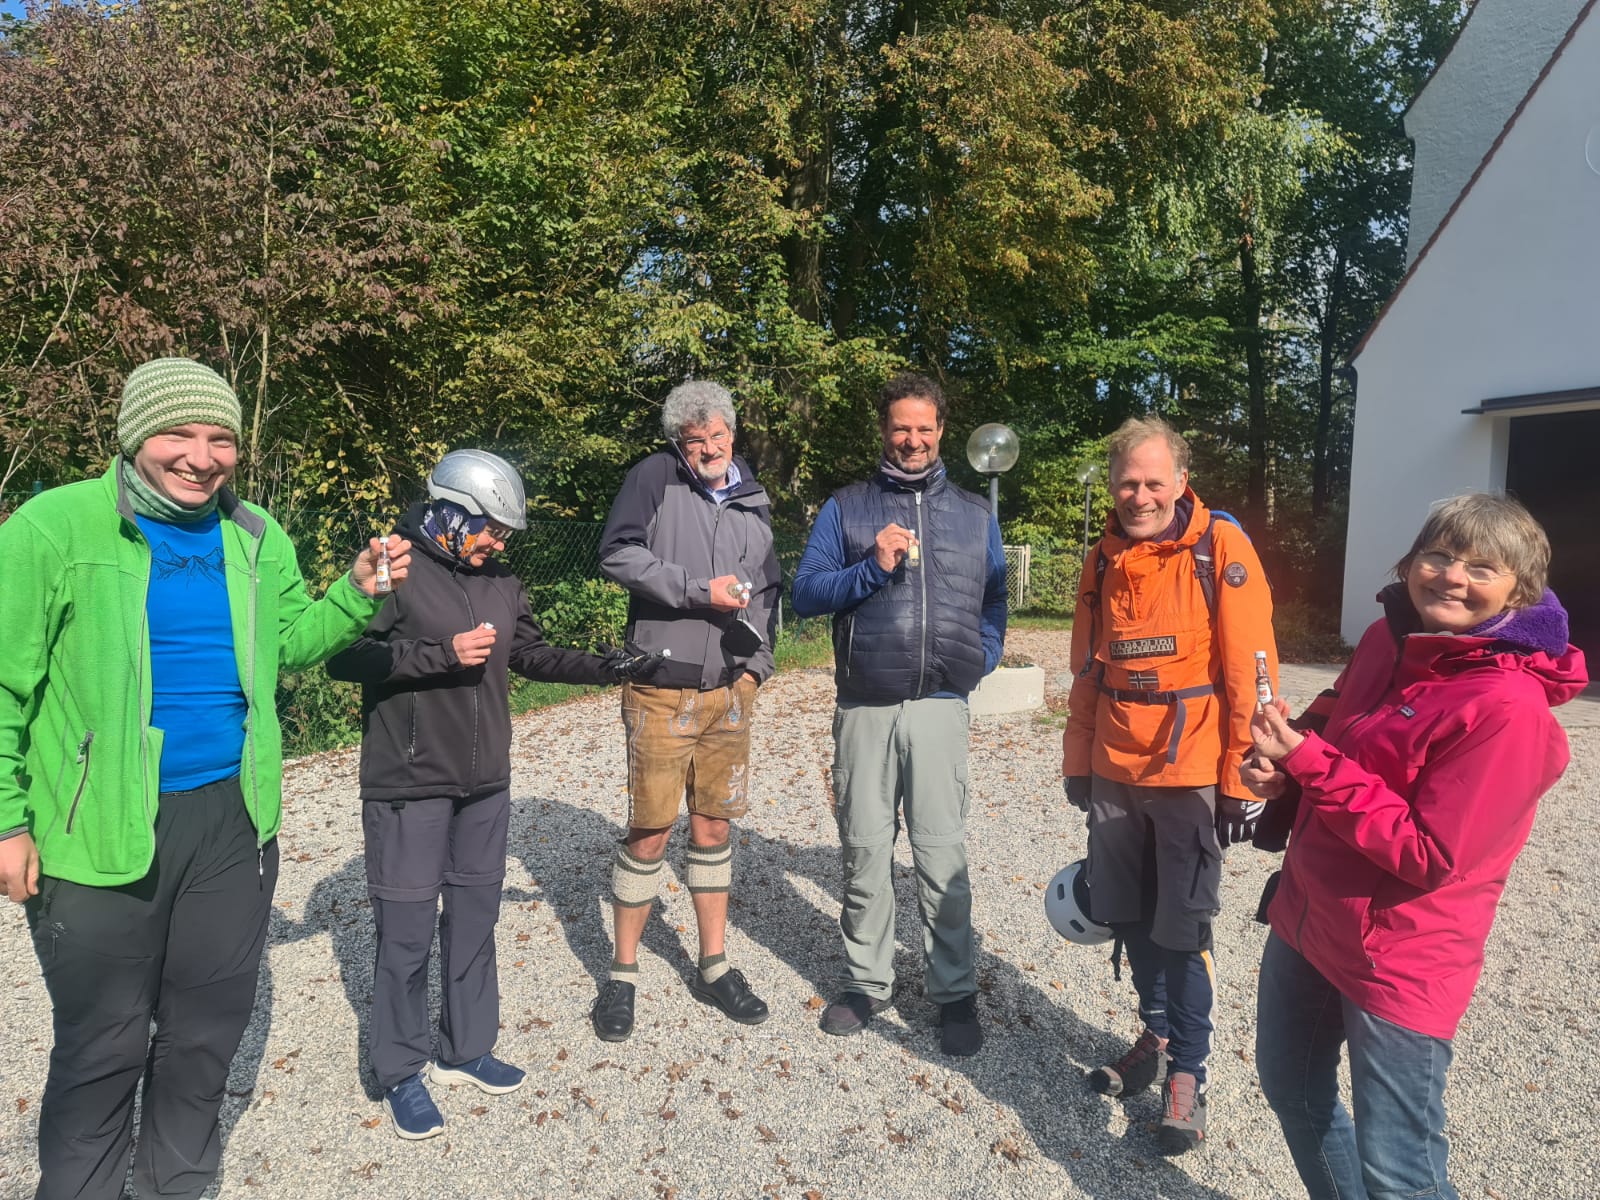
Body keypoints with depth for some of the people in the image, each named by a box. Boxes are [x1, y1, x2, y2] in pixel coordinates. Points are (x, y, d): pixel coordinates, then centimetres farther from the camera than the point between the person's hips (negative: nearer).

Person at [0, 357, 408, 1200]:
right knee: (103, 1043, 11)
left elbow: (286, 645, 9)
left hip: (232, 817, 5)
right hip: (104, 826, -4)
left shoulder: (257, 539, 4)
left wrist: (357, 593, -7)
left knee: (209, 1025, 19)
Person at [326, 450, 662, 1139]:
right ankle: (402, 1070, 22)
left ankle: (467, 1050, 31)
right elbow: (344, 657, -17)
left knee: (475, 918, 15)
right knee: (407, 931, 3)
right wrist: (444, 654, -22)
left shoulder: (501, 582, 9)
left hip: (485, 785, 6)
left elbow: (532, 655, 17)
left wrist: (609, 668, 7)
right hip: (410, 785, -6)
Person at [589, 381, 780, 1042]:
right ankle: (621, 974, 18)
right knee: (649, 833, 0)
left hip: (730, 692, 5)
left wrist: (757, 663, 7)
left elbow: (769, 590, 19)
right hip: (661, 691, -5)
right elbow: (617, 553, -14)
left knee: (713, 828, 12)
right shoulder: (655, 477, -3)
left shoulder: (753, 502, 13)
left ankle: (714, 967, 26)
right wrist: (698, 589, -18)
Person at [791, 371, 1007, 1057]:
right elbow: (805, 594, 0)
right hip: (864, 708, 0)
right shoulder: (845, 509, 8)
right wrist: (873, 567, -13)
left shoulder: (975, 515, 14)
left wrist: (979, 662, 6)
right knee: (864, 853, 8)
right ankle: (867, 981, 24)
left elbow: (995, 602, 20)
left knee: (942, 858, 0)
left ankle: (954, 992, 16)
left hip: (940, 707, 0)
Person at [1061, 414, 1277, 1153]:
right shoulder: (1103, 561, 8)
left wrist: (1241, 779, -12)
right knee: (1130, 918, 14)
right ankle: (1158, 1035, 36)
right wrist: (1077, 760, 13)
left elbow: (1251, 673, -11)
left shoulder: (1222, 551, -9)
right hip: (1115, 773, 5)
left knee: (1180, 929, 4)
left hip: (1189, 774, -5)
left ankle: (1187, 1071, 22)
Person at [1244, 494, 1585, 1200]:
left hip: (1399, 961, -7)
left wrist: (1309, 762, -25)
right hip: (1305, 919, 8)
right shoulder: (1387, 640, -1)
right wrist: (1285, 767, -3)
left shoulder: (1510, 705, -23)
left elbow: (1428, 857, -24)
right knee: (1290, 1088, 25)